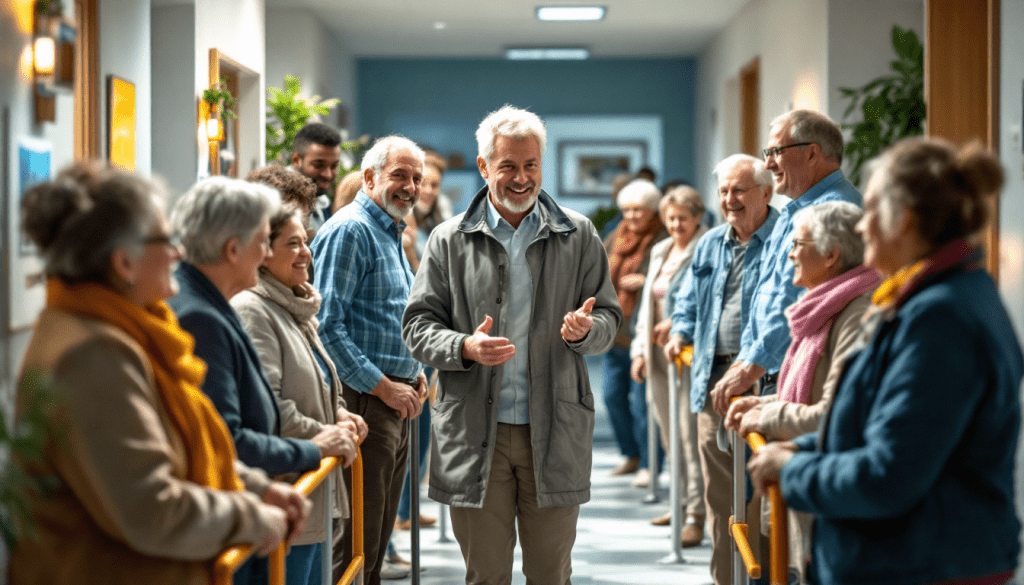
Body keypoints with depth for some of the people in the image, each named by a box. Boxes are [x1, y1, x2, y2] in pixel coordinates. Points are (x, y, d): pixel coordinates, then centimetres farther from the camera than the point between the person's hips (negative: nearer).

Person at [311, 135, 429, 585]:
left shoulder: (392, 233, 19)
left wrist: (413, 372, 12)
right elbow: (327, 325, -20)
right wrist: (382, 386, -18)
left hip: (397, 402, 10)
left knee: (379, 535, 15)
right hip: (364, 401, -10)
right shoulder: (350, 230, -12)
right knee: (356, 546, -5)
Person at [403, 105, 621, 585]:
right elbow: (418, 326, 4)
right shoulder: (449, 240, 4)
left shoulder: (578, 235, 7)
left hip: (555, 434, 1)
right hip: (475, 433, 0)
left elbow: (609, 318, 10)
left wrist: (586, 329, -14)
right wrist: (466, 347, -16)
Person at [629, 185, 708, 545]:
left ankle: (696, 514, -10)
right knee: (669, 432, 11)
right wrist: (640, 350, 18)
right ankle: (684, 502, 23)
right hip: (659, 354, 8)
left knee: (691, 431, -11)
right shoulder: (660, 252, 19)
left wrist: (678, 323, -20)